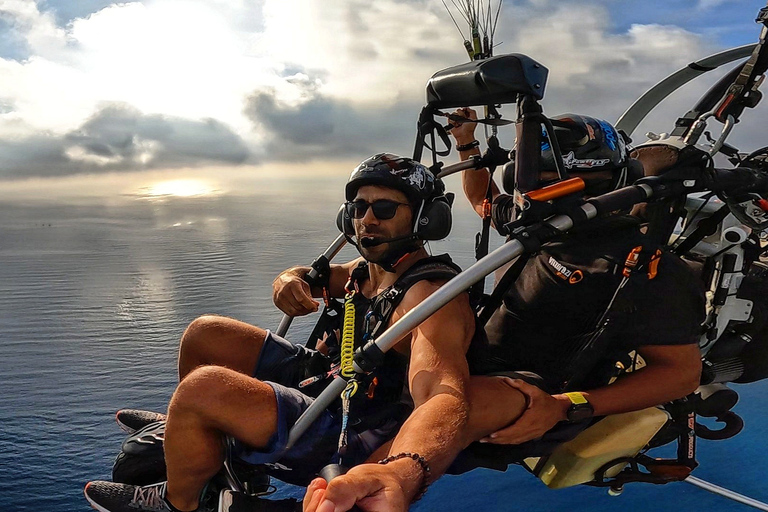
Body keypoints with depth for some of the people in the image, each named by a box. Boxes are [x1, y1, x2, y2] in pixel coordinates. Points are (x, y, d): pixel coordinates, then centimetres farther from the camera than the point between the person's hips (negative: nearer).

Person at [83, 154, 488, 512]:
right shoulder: (370, 268, 3)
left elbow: (447, 396, -44)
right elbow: (314, 276, 21)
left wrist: (402, 474, -66)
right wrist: (290, 280, -7)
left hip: (356, 436, -9)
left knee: (202, 386, -26)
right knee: (205, 334, 10)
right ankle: (184, 428, 38)